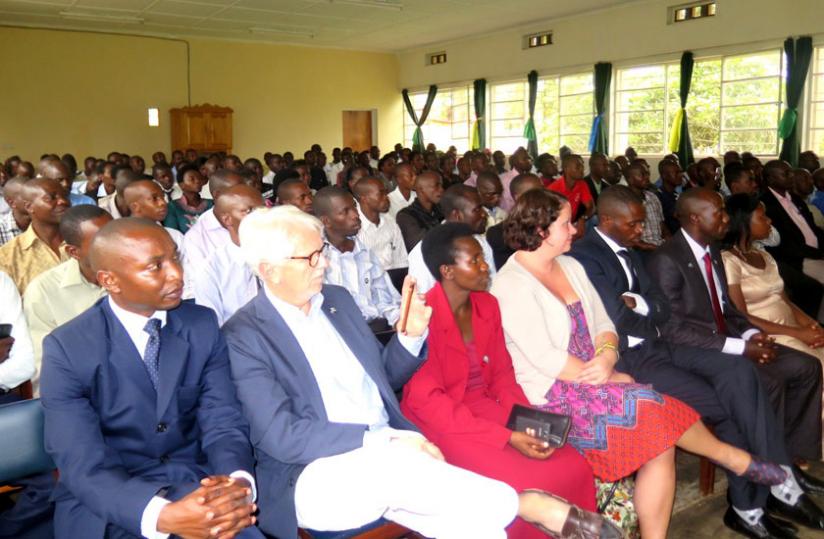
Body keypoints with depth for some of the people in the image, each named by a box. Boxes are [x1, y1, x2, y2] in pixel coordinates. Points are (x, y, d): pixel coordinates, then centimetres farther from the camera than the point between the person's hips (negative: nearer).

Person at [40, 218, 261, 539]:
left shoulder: (203, 325, -1)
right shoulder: (67, 349, -10)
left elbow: (223, 419, -5)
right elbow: (83, 464, -16)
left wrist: (239, 483, -26)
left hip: (198, 485, 3)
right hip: (111, 507, -2)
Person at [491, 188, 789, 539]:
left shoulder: (570, 266, 12)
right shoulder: (511, 284, -13)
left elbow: (603, 324, 11)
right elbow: (545, 359, -18)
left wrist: (607, 356, -11)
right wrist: (610, 377, -13)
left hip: (594, 379, 7)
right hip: (552, 396, -7)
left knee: (661, 444, -14)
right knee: (654, 407, -19)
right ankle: (735, 458, 7)